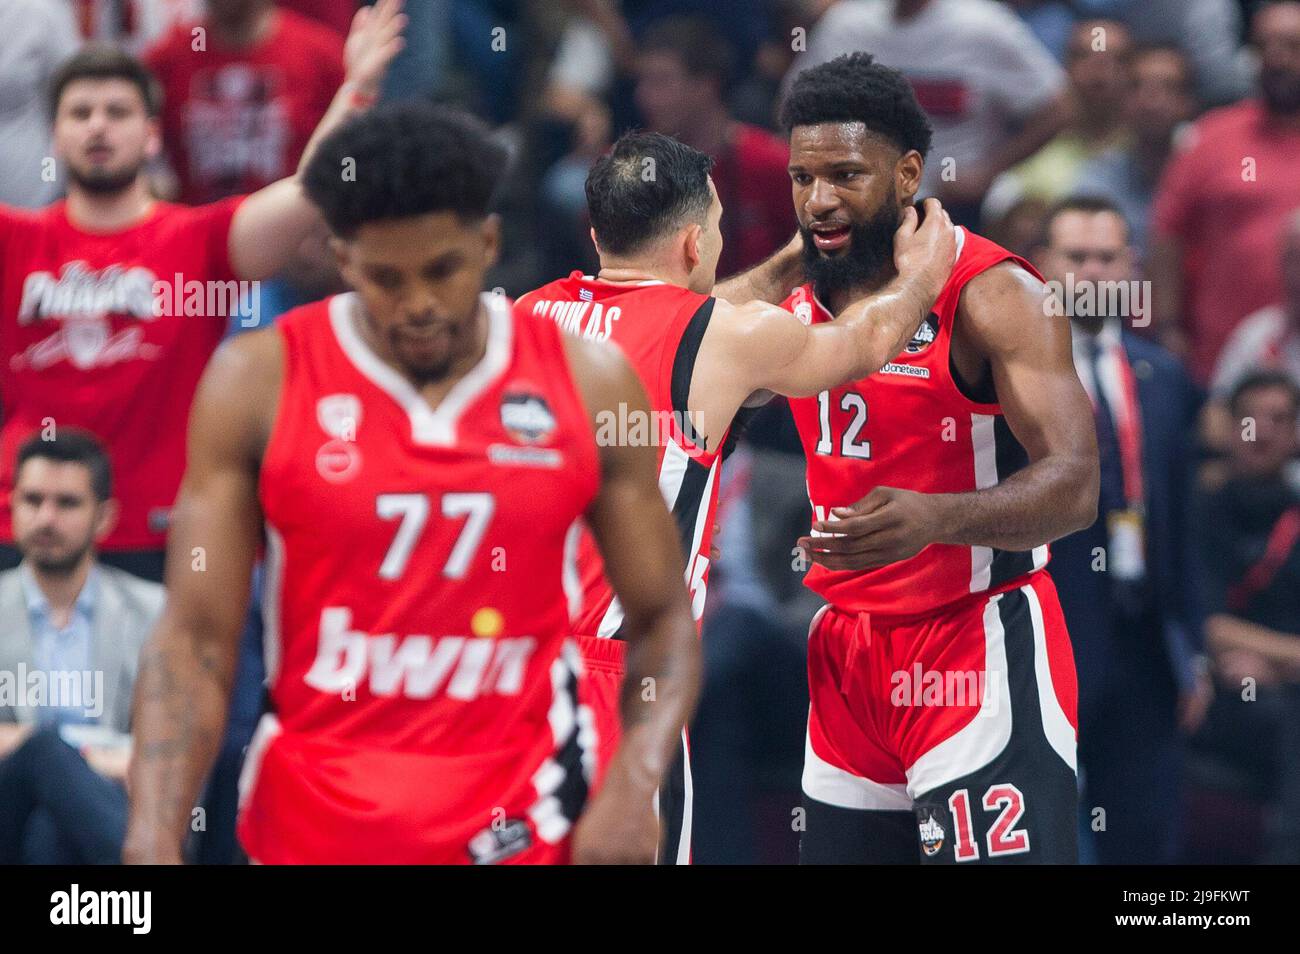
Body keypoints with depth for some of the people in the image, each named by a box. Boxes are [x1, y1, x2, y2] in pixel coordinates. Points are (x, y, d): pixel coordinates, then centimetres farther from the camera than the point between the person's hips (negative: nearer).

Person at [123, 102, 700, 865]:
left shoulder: (587, 383, 0)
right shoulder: (259, 384, -3)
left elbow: (664, 620, 6)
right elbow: (196, 640, -4)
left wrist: (633, 789, -11)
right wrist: (153, 845, -16)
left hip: (522, 826, 1)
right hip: (312, 823, 0)